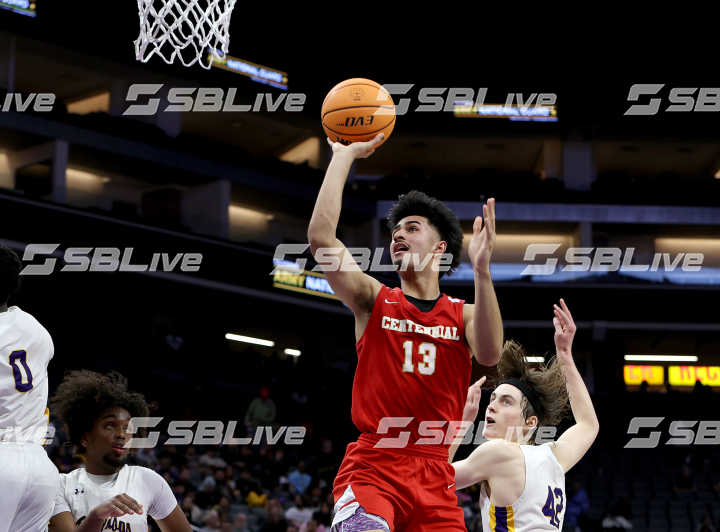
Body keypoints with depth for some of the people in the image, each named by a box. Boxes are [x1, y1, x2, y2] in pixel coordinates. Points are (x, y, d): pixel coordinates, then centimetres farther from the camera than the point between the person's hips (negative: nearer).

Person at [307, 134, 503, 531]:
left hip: (435, 477, 3)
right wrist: (344, 156, -3)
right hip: (372, 466, -3)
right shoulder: (374, 301, 8)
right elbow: (320, 237, -7)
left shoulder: (463, 314, 11)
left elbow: (489, 354, -13)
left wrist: (481, 270, -23)